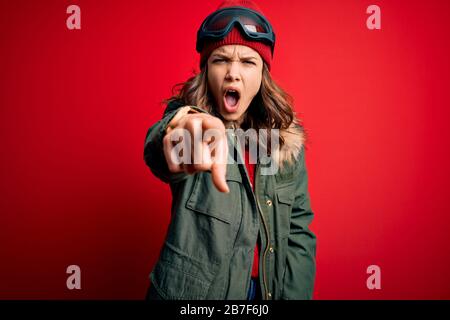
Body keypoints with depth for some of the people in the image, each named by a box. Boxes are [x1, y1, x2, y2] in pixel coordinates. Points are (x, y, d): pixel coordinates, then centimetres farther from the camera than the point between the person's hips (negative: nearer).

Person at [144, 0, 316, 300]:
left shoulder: (287, 139, -4)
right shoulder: (184, 120, -13)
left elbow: (298, 229, -1)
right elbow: (161, 152, -37)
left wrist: (296, 294, -9)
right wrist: (184, 124, -58)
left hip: (269, 288, 3)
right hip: (193, 290, -2)